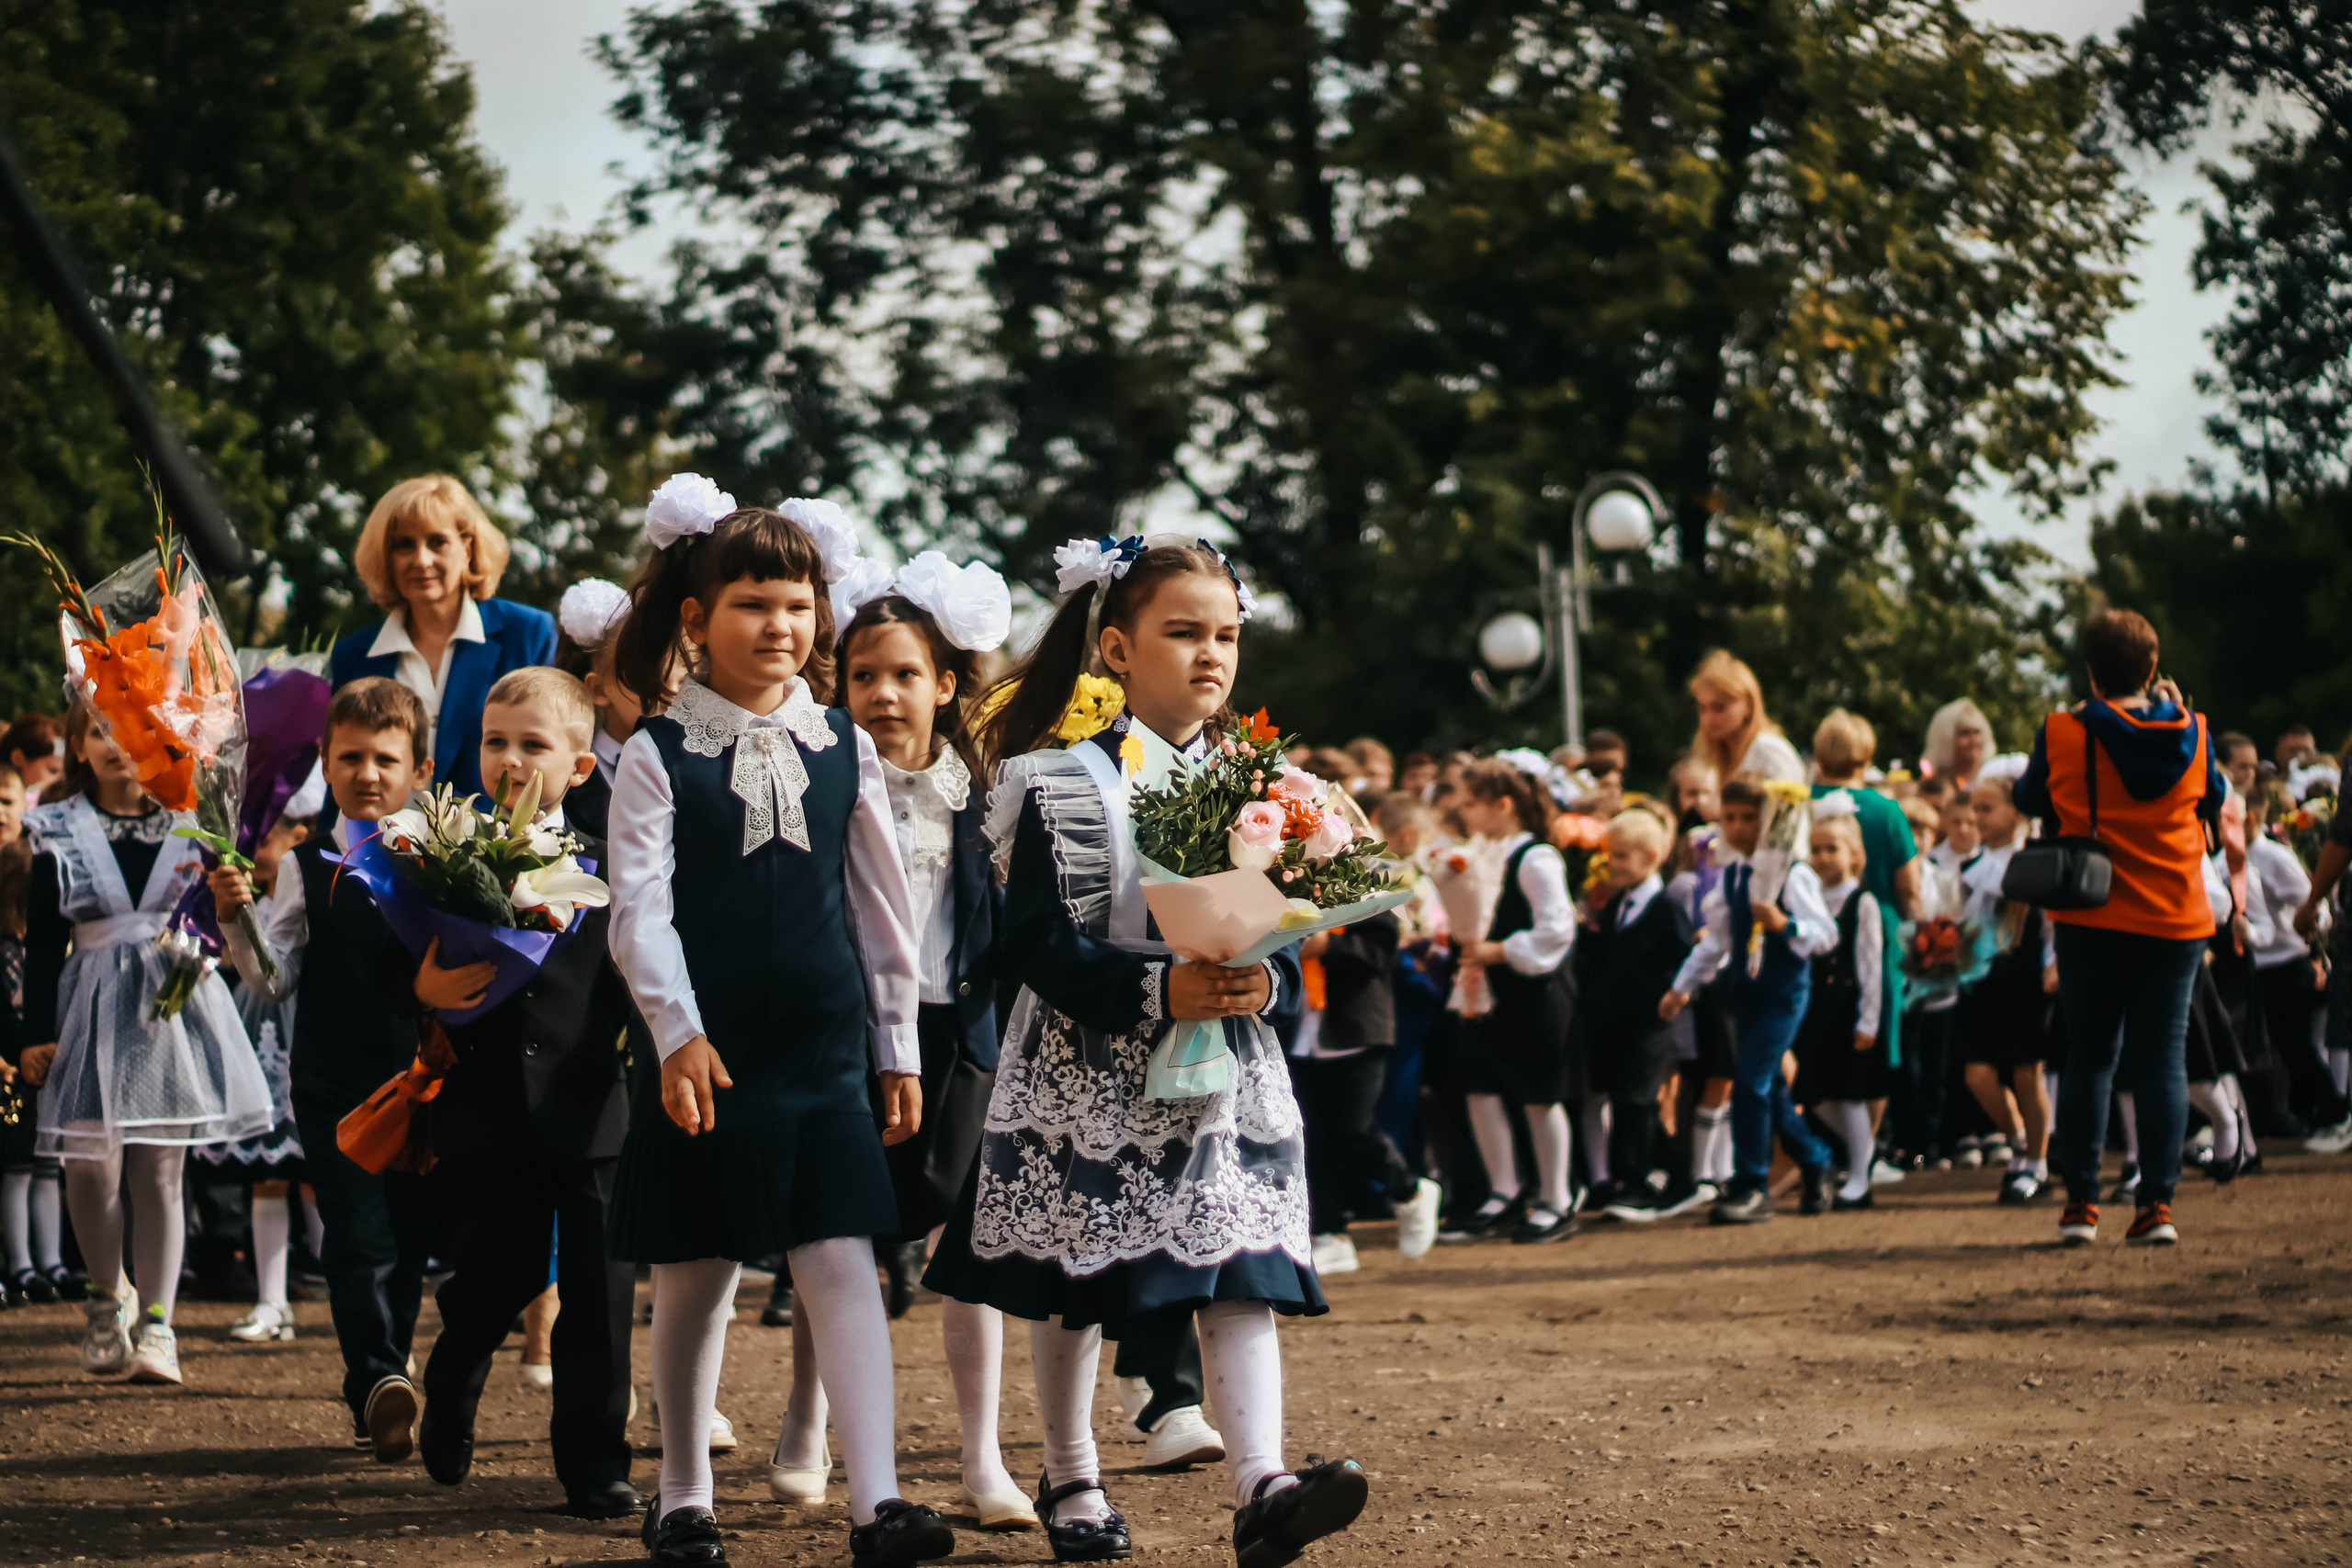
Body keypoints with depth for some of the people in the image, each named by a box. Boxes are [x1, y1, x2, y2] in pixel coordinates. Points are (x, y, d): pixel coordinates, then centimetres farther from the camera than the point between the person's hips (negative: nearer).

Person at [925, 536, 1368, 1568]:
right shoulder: (1067, 779, -7)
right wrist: (1156, 990, -26)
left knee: (1243, 1273, -10)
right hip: (1090, 1073, -3)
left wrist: (1266, 982, -14)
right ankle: (1071, 1482, 23)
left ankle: (1261, 1485, -18)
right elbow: (1036, 940, -14)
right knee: (1071, 1285, 7)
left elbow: (1287, 937, 9)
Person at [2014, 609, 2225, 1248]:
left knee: (2089, 1058, 9)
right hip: (2176, 919, 1)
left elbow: (2029, 799, 8)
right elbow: (2215, 800, 15)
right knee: (2162, 1058, 3)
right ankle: (2158, 1203, -3)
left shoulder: (2063, 735, -9)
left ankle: (2080, 1202, 6)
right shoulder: (2191, 735, -4)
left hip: (2093, 919, -1)